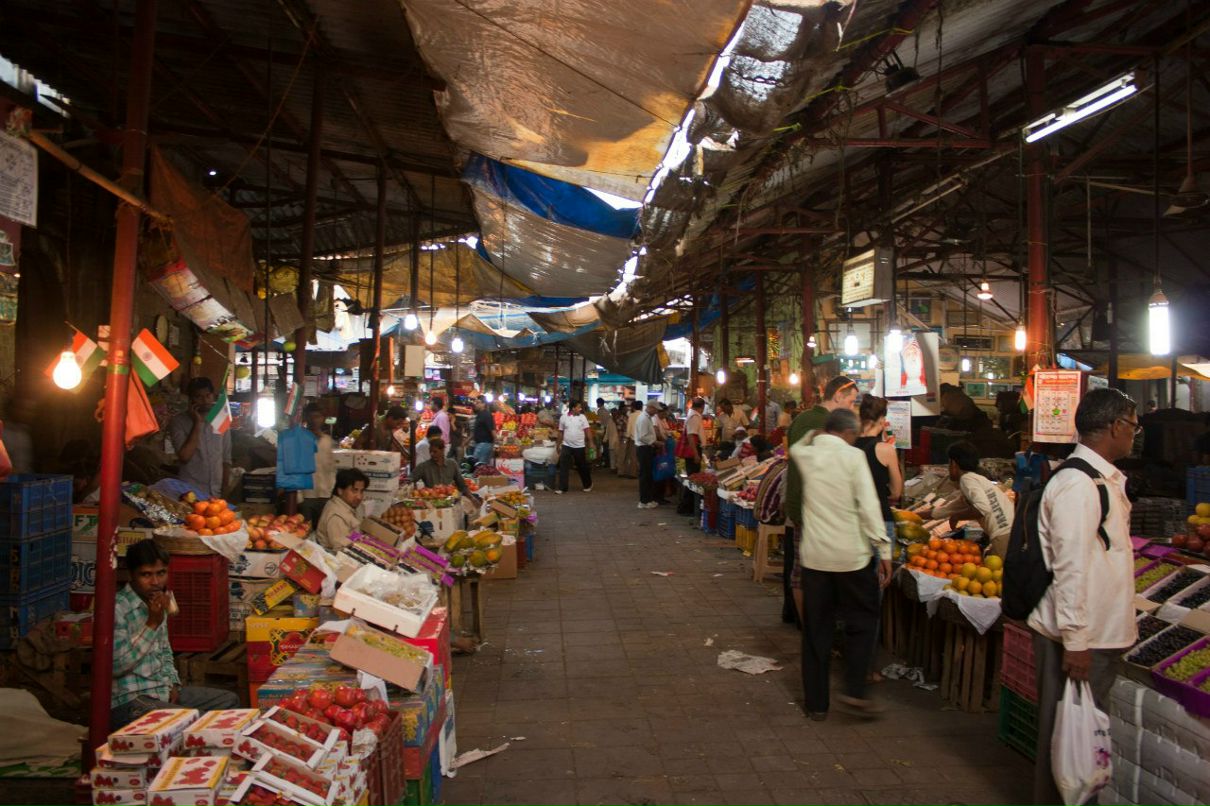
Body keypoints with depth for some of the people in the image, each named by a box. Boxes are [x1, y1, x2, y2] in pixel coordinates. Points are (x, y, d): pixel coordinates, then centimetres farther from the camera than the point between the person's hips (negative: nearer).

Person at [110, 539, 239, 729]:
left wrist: (173, 684, 5)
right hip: (129, 701, -8)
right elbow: (117, 665, -23)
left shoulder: (158, 603, 9)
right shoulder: (118, 607, -17)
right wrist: (152, 624, -22)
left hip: (164, 692, 8)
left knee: (230, 700, 7)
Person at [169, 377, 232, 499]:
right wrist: (197, 423, -16)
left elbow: (226, 459, 9)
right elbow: (184, 456, -18)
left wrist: (224, 492, 4)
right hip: (190, 493, -3)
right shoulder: (179, 422, -6)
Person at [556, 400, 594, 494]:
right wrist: (559, 445, 9)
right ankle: (561, 487, 2)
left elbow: (587, 430, -2)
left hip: (579, 446, 0)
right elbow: (561, 432, 7)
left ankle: (588, 485, 28)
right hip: (566, 446, 0)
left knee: (582, 466, 10)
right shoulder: (563, 417, -1)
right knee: (563, 467, -3)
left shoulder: (582, 417, -1)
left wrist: (591, 443, -9)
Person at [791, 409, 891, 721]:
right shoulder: (853, 456, -8)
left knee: (816, 629, 11)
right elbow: (869, 505, -12)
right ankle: (854, 691, 6)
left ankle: (816, 703, 17)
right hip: (852, 554, -4)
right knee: (862, 622, 14)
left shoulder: (806, 454, 4)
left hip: (814, 554, 4)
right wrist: (884, 550, -9)